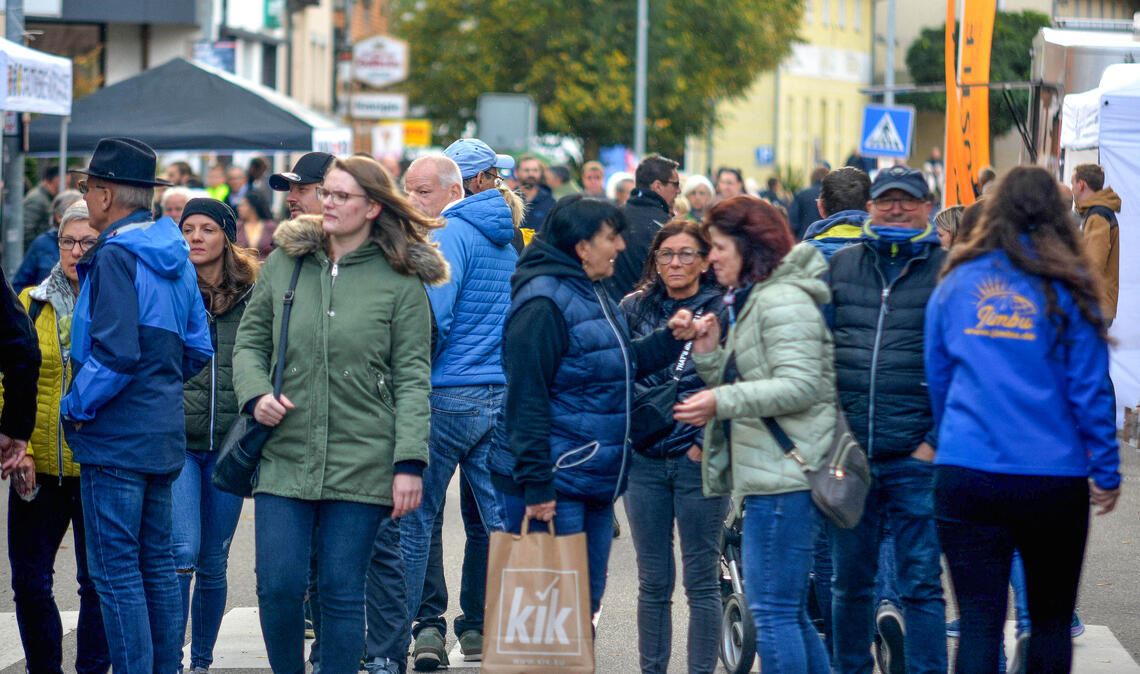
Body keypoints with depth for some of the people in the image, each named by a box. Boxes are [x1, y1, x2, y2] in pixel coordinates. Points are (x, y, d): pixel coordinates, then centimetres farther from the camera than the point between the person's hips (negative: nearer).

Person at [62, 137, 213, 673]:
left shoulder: (116, 257, -16)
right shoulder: (174, 256, 11)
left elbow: (115, 353, -23)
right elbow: (197, 347, 16)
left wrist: (74, 408, -12)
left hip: (115, 439, -9)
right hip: (164, 433, 9)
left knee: (116, 571, -6)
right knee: (157, 564, 14)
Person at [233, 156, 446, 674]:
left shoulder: (401, 281, -1)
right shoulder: (283, 263, 7)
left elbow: (412, 379, -2)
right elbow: (249, 343, 15)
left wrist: (409, 462, -9)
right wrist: (255, 394, -6)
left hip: (361, 466, -2)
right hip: (284, 459, 2)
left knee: (342, 594, 2)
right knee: (278, 587, -3)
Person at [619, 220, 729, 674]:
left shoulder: (723, 312, -2)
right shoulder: (634, 308, 8)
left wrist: (707, 444, -11)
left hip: (699, 461, -3)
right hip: (645, 459, 3)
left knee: (701, 582, 1)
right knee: (653, 583, 7)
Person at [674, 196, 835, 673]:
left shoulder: (783, 300, -12)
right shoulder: (751, 299, 21)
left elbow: (800, 385, -21)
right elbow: (737, 388, 20)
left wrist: (721, 401, -25)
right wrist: (708, 351, 4)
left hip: (784, 474, -11)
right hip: (768, 475, 11)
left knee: (772, 611, -9)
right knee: (790, 612, 14)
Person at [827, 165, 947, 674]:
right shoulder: (842, 265, 11)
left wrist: (938, 441, -10)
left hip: (915, 459, -4)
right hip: (847, 454, 4)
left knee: (921, 583, -2)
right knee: (848, 581, 11)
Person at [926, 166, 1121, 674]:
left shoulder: (955, 284, 5)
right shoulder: (1066, 289, -3)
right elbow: (1090, 390, -3)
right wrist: (1106, 473, 5)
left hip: (965, 477, 1)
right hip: (1054, 479, -1)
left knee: (979, 623, 0)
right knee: (1052, 621, 13)